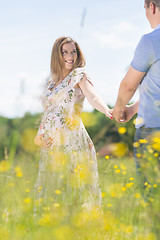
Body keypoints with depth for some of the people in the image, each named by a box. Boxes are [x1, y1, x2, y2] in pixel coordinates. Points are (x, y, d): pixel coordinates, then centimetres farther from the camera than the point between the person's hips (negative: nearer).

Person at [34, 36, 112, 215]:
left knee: (74, 190, -7)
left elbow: (93, 98, -18)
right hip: (51, 145, 6)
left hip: (72, 142, -5)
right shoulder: (50, 83, 18)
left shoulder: (79, 75, 1)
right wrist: (38, 136, 3)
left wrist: (107, 111, -38)